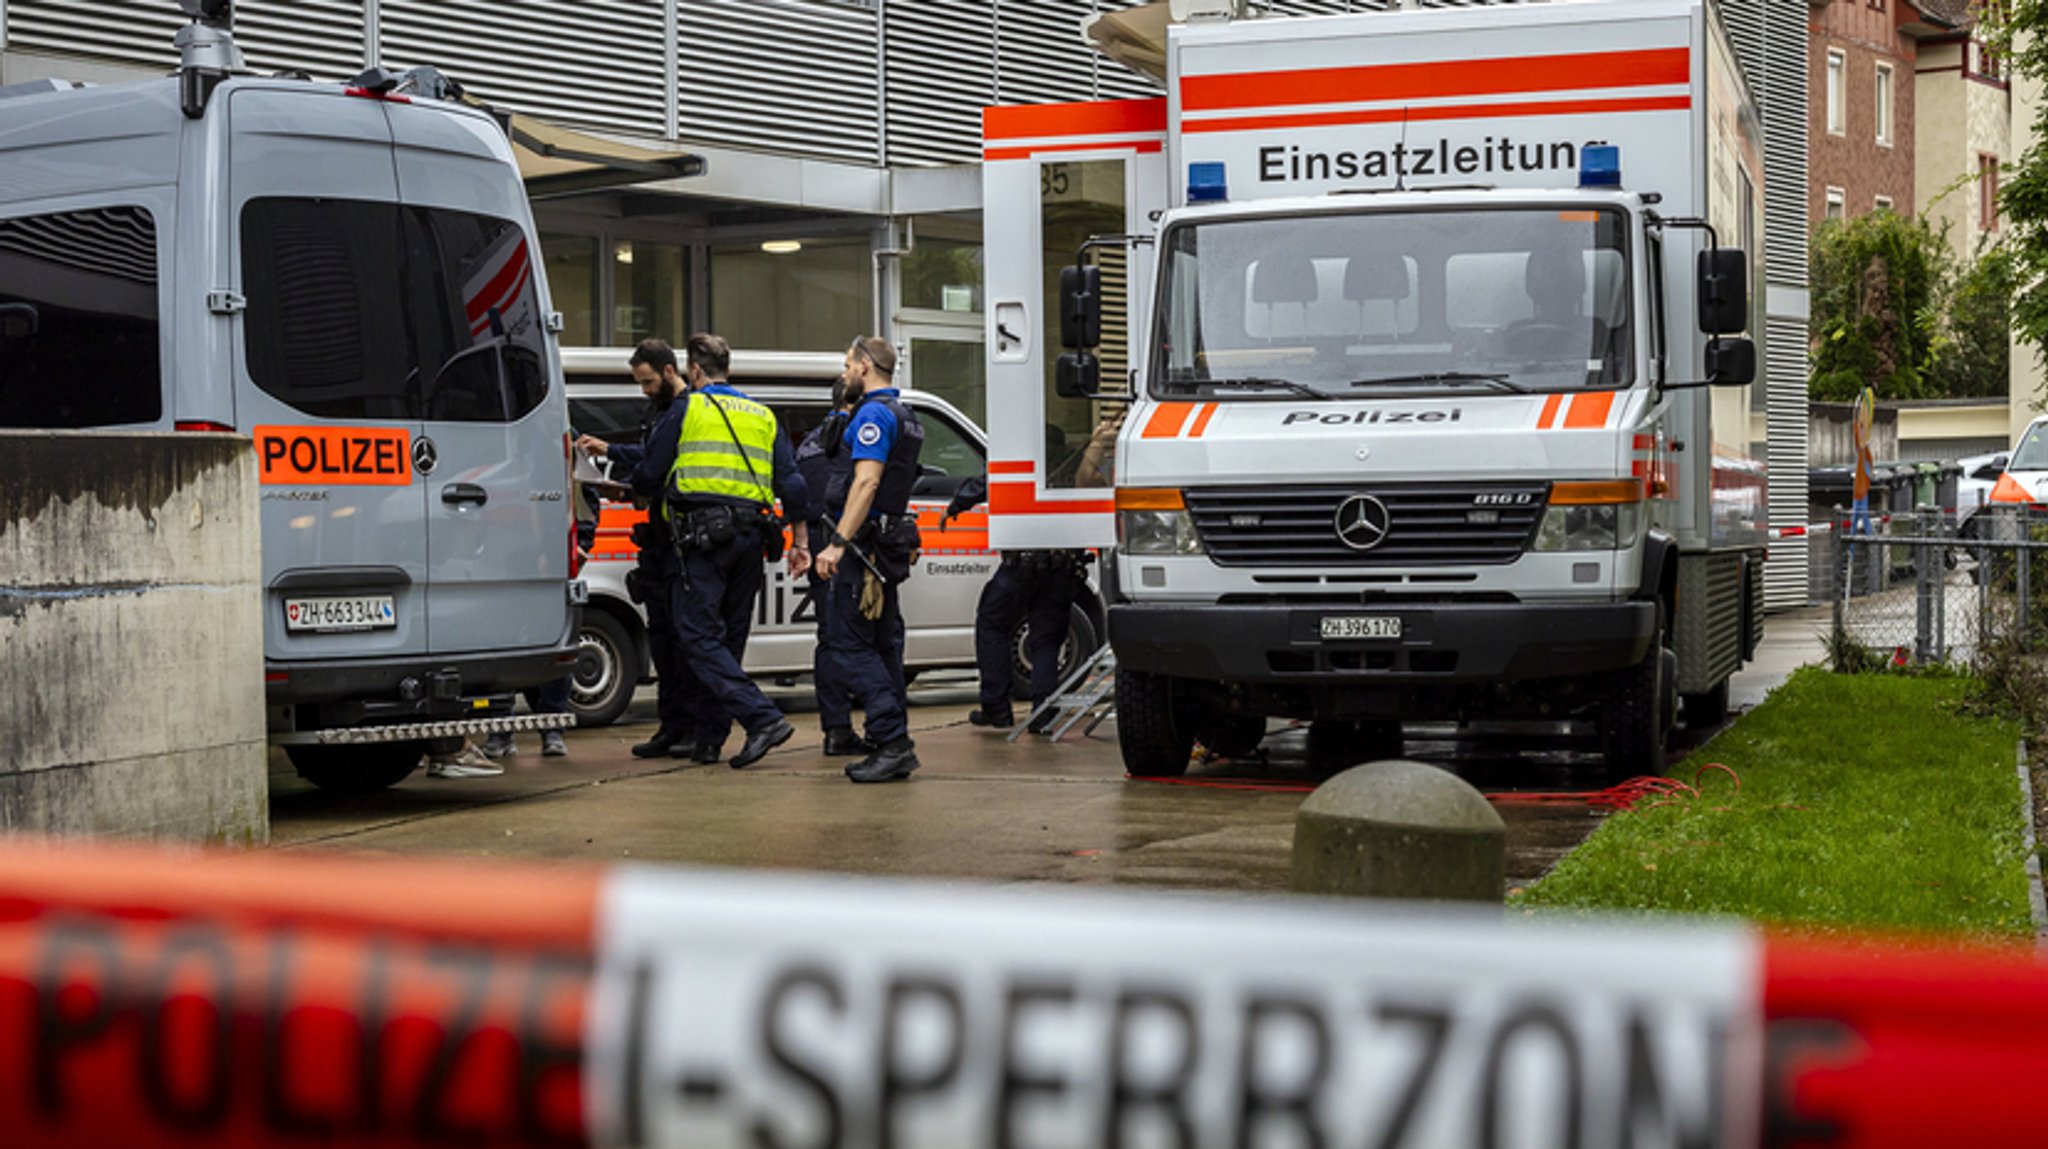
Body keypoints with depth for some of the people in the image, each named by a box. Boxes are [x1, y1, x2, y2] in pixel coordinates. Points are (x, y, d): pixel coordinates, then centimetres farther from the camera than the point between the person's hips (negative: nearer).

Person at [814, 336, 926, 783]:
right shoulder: (905, 417, 19)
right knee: (882, 645, 11)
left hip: (863, 544, -10)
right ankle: (895, 749, 12)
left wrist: (838, 542, -26)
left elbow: (867, 482, -22)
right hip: (890, 544, 10)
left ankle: (893, 742, -14)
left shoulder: (873, 414, -13)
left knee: (848, 645, -9)